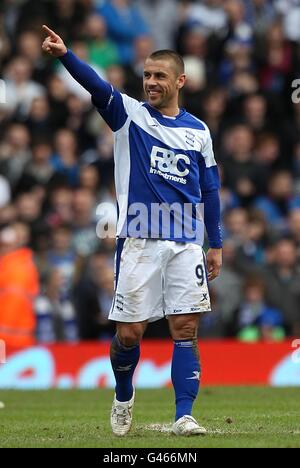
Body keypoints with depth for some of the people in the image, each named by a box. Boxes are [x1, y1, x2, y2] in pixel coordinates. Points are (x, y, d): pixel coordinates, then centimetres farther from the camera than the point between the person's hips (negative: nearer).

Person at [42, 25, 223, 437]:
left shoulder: (198, 131, 11)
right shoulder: (130, 114, 2)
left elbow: (210, 191, 17)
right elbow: (97, 86, -17)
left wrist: (216, 244, 13)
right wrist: (64, 55, -35)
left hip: (186, 245, 2)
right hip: (138, 243, -2)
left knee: (186, 330, -4)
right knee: (129, 332, 1)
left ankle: (184, 416, -3)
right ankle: (124, 397, 27)